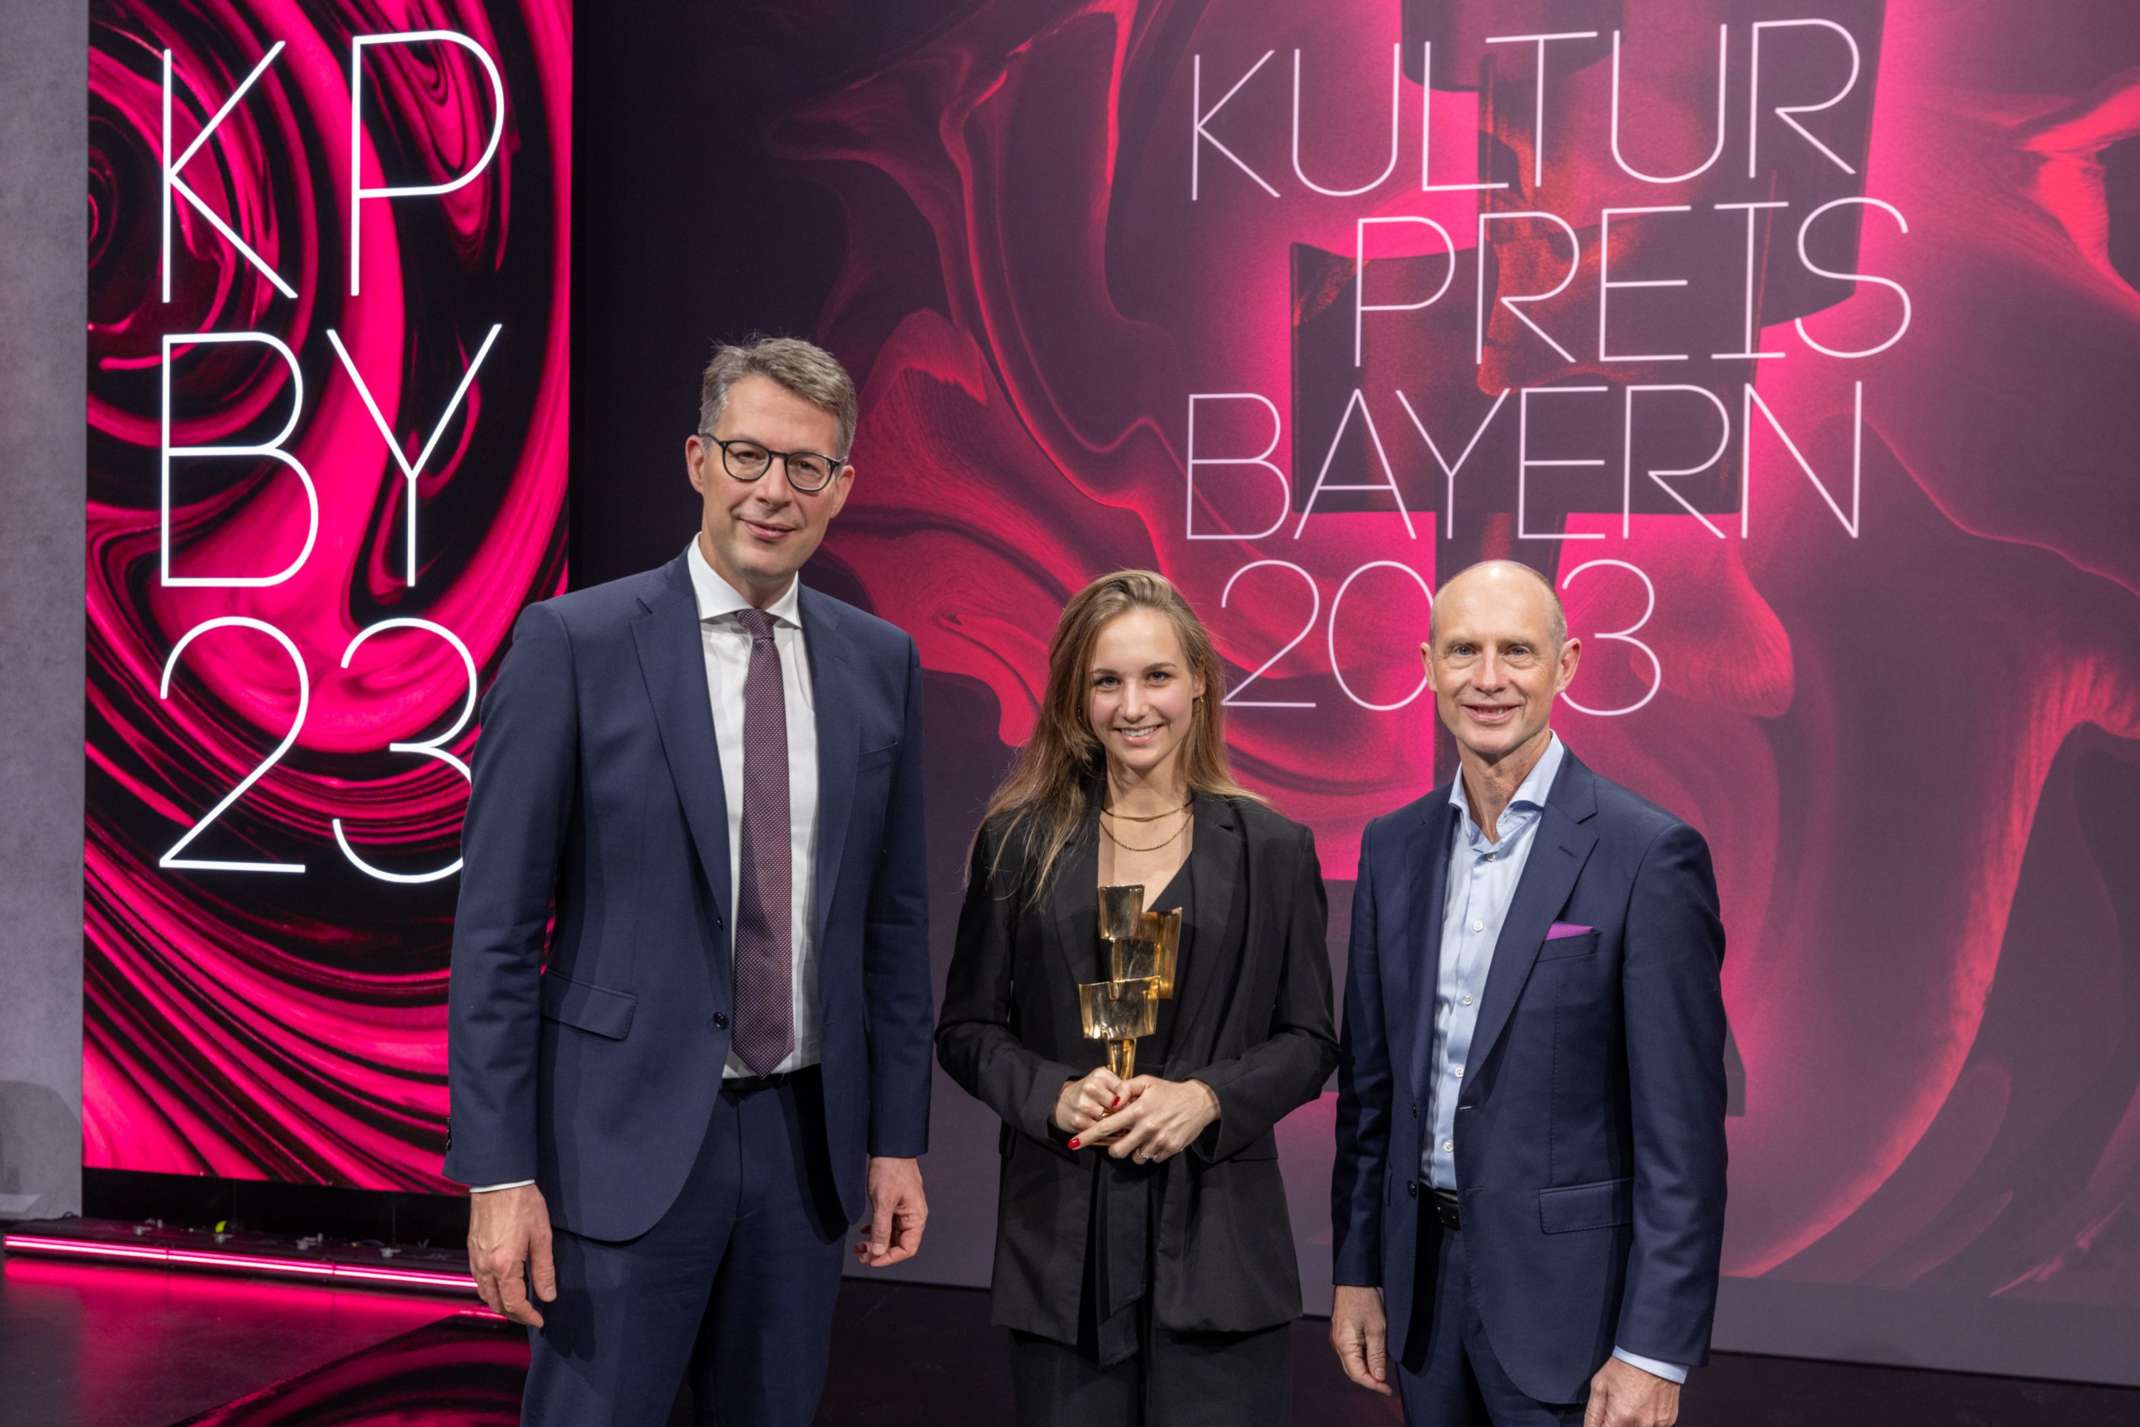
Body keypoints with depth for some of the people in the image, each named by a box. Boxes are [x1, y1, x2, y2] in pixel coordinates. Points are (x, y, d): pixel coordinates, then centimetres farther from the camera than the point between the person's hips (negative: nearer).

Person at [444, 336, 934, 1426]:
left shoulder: (880, 662, 6)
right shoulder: (573, 643, -7)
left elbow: (894, 919, 11)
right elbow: (496, 928, -7)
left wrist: (898, 1137, 8)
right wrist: (497, 1173, -11)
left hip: (805, 1134, 4)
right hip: (629, 1136, -4)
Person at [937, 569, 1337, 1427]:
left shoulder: (1272, 848, 3)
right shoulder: (1018, 841, 3)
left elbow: (1310, 1039, 4)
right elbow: (966, 1029, 6)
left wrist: (1208, 1098, -13)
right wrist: (1055, 1096, -12)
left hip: (1216, 1237, 0)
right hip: (1061, 1240, 1)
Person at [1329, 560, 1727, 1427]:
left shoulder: (1648, 855, -13)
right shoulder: (1393, 847, 5)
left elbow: (1682, 1128, -13)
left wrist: (1655, 1351, -15)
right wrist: (1356, 1270, 10)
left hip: (1567, 1285, -5)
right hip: (1421, 1271, 5)